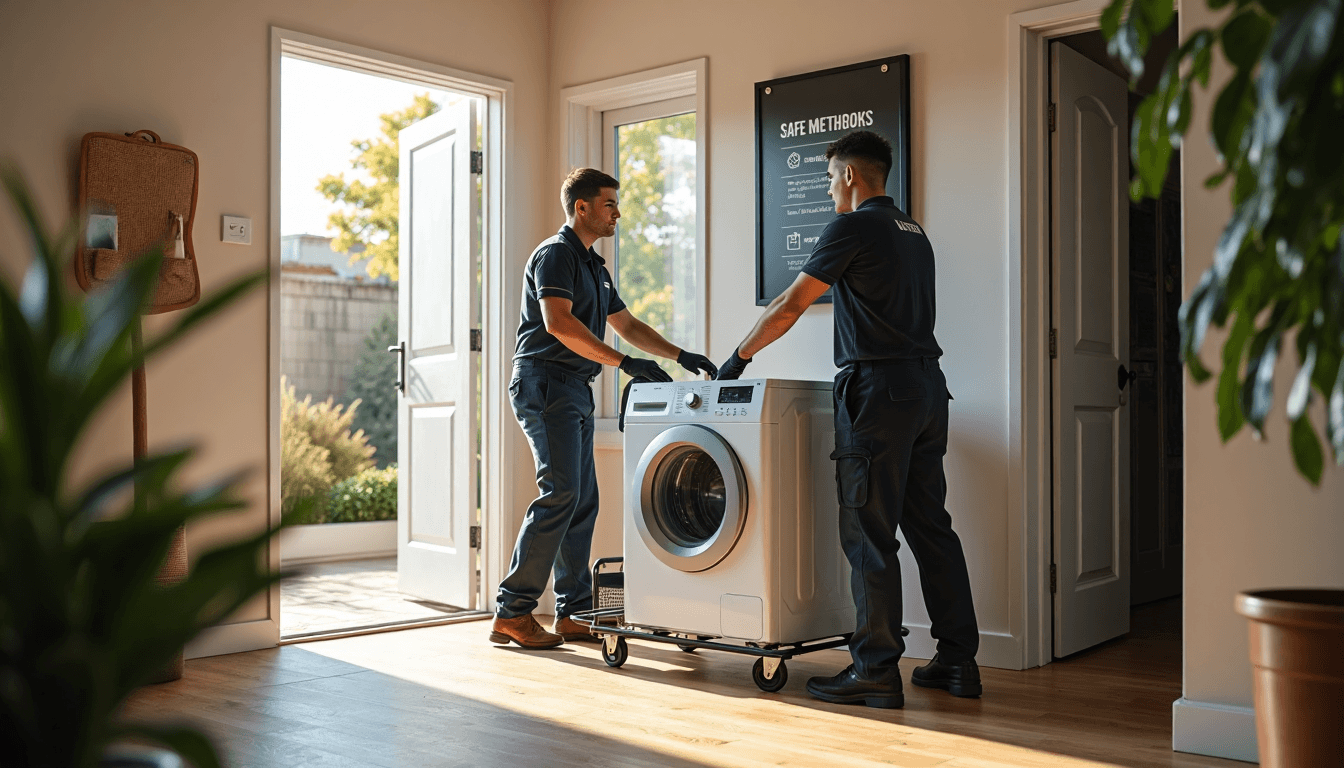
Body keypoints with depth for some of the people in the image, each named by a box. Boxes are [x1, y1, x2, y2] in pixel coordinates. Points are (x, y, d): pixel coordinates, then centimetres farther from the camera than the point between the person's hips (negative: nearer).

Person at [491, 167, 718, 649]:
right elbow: (558, 322, -23)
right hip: (546, 383, -10)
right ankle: (512, 613, -12)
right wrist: (625, 362, -25)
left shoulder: (594, 266, 22)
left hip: (575, 391, 10)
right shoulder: (555, 254, -8)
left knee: (583, 500, 7)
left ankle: (574, 613, 12)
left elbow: (627, 325, 27)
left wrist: (681, 356, 17)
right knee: (561, 493, -16)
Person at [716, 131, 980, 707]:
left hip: (879, 389, -9)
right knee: (930, 526, 11)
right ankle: (958, 660, 16)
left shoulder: (852, 229, -8)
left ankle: (876, 670, -1)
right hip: (928, 384, 9)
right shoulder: (914, 233, 19)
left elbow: (790, 306, -9)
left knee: (869, 535, -4)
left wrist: (739, 357, 2)